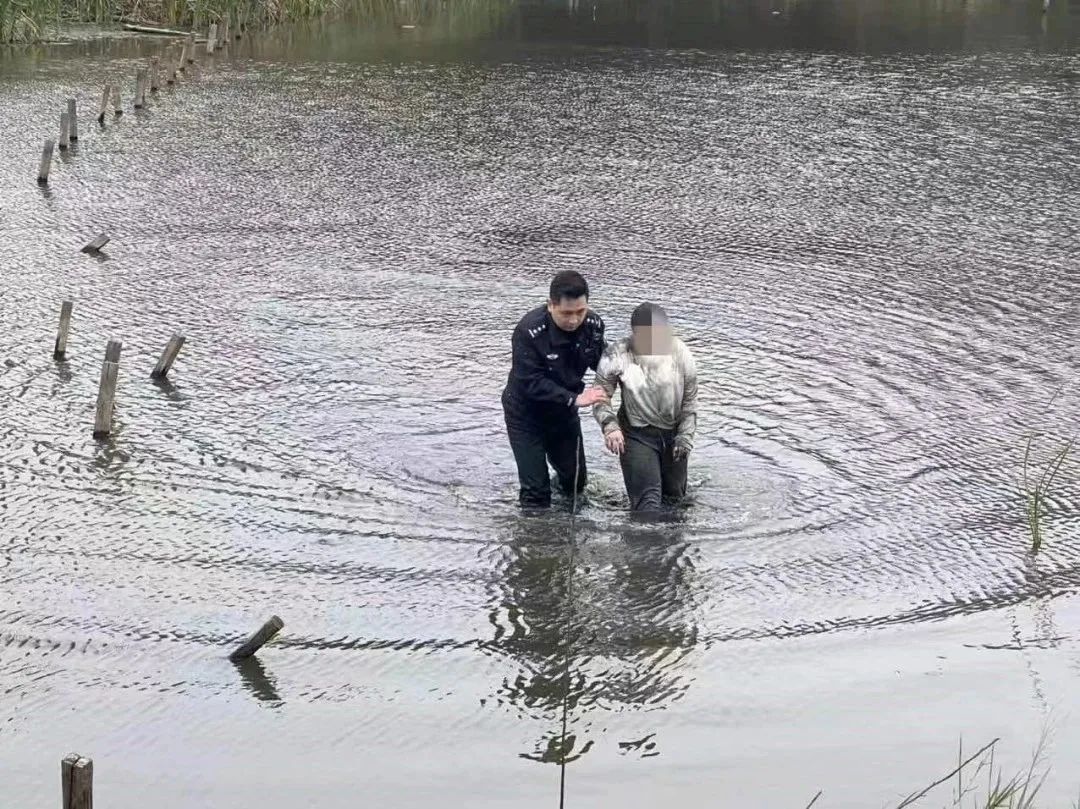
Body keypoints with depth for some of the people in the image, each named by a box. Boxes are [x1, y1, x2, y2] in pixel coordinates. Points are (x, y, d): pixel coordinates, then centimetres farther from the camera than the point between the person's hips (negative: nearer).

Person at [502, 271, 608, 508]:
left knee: (575, 481, 19)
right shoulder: (528, 331, -32)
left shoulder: (593, 324, -17)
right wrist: (574, 399, -36)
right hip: (526, 413, -5)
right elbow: (531, 383, -31)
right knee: (536, 490, -7)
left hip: (563, 410, 5)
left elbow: (601, 361, 3)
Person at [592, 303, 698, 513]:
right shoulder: (617, 356, -19)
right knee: (648, 499, -15)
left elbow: (689, 399, -3)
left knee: (674, 494, 18)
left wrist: (686, 436, -5)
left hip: (673, 432, 3)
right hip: (637, 434, -3)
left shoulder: (679, 352, -13)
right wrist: (609, 425, -25)